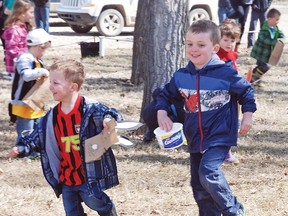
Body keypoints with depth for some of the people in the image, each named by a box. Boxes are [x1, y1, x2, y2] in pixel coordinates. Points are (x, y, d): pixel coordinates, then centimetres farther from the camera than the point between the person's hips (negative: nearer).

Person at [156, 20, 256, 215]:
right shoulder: (181, 76, -1)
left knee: (208, 173, -24)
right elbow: (166, 95, 14)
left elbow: (246, 91, 1)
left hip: (220, 136, -6)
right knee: (199, 186, 11)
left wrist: (248, 114, -6)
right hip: (195, 139, 6)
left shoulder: (226, 73, -13)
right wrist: (162, 112, -3)